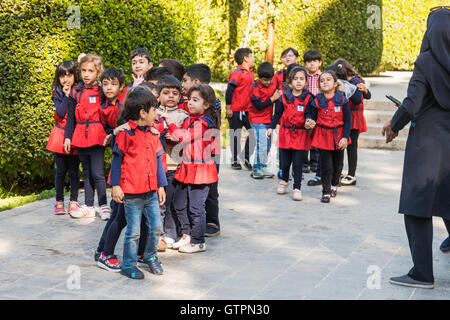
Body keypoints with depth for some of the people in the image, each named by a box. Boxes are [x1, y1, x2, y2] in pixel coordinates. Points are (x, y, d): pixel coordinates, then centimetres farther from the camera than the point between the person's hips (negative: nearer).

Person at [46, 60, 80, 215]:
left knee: (74, 170, 4)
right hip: (60, 135, 0)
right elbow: (61, 113, -12)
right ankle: (59, 202, 13)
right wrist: (67, 95, -15)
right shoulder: (58, 93, 2)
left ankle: (74, 201, 12)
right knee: (61, 170, 4)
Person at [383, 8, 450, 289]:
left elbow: (412, 103, -18)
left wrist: (394, 127, 0)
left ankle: (423, 274, 0)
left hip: (427, 141, -6)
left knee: (417, 206, 0)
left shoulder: (426, 61, -13)